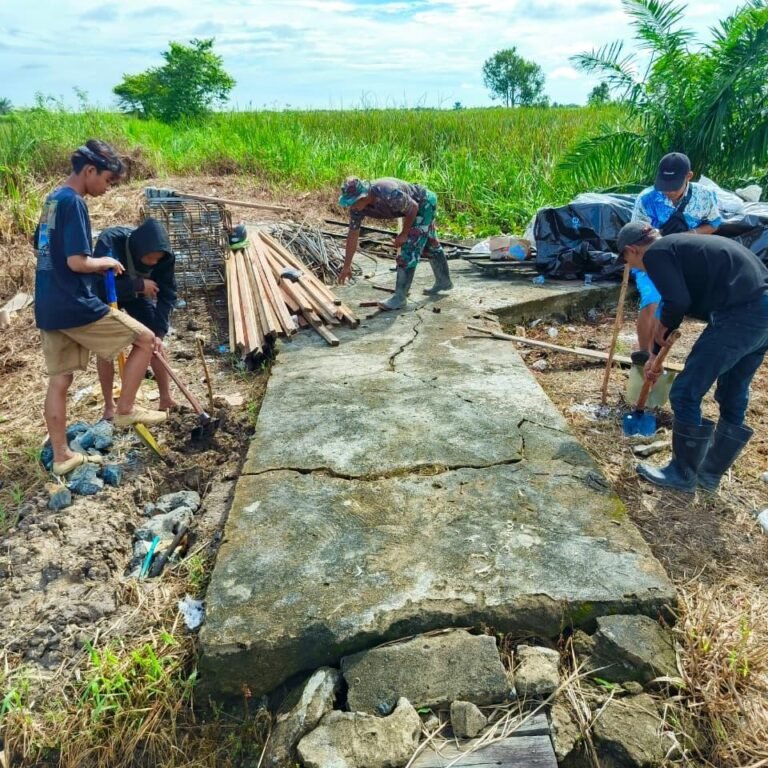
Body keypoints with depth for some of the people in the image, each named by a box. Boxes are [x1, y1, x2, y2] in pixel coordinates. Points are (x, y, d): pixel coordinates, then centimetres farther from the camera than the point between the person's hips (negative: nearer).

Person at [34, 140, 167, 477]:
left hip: (48, 309, 9)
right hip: (75, 307, -9)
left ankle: (61, 456, 20)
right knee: (145, 339, 2)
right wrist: (106, 262, -2)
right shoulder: (73, 203, -13)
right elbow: (77, 262, -21)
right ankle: (125, 410, 9)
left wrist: (95, 265, 17)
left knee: (59, 380, 12)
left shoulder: (52, 200, 16)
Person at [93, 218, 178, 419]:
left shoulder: (164, 255, -30)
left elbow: (168, 294, -23)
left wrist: (159, 331, -32)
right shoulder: (109, 242, -40)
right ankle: (109, 407, 5)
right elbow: (99, 286, -42)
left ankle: (166, 399, 8)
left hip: (138, 293, 2)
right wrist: (138, 285, -45)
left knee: (155, 343, -6)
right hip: (106, 296, -2)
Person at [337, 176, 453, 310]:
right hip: (412, 206, 8)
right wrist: (347, 266, -6)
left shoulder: (388, 194, -41)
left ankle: (400, 296, -5)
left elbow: (414, 207, -25)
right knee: (429, 244, 23)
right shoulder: (357, 206, -19)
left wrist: (404, 234, -19)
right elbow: (353, 234, -10)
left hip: (423, 203, -8)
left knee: (409, 249, -12)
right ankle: (444, 281, 41)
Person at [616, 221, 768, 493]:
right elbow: (681, 300, 33)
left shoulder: (655, 254, -3)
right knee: (733, 399, 19)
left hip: (741, 314, -10)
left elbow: (677, 302, -18)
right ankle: (710, 473, 34)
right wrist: (656, 354, 40)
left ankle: (683, 475, 18)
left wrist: (662, 326, 6)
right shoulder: (677, 247, 26)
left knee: (686, 394, 3)